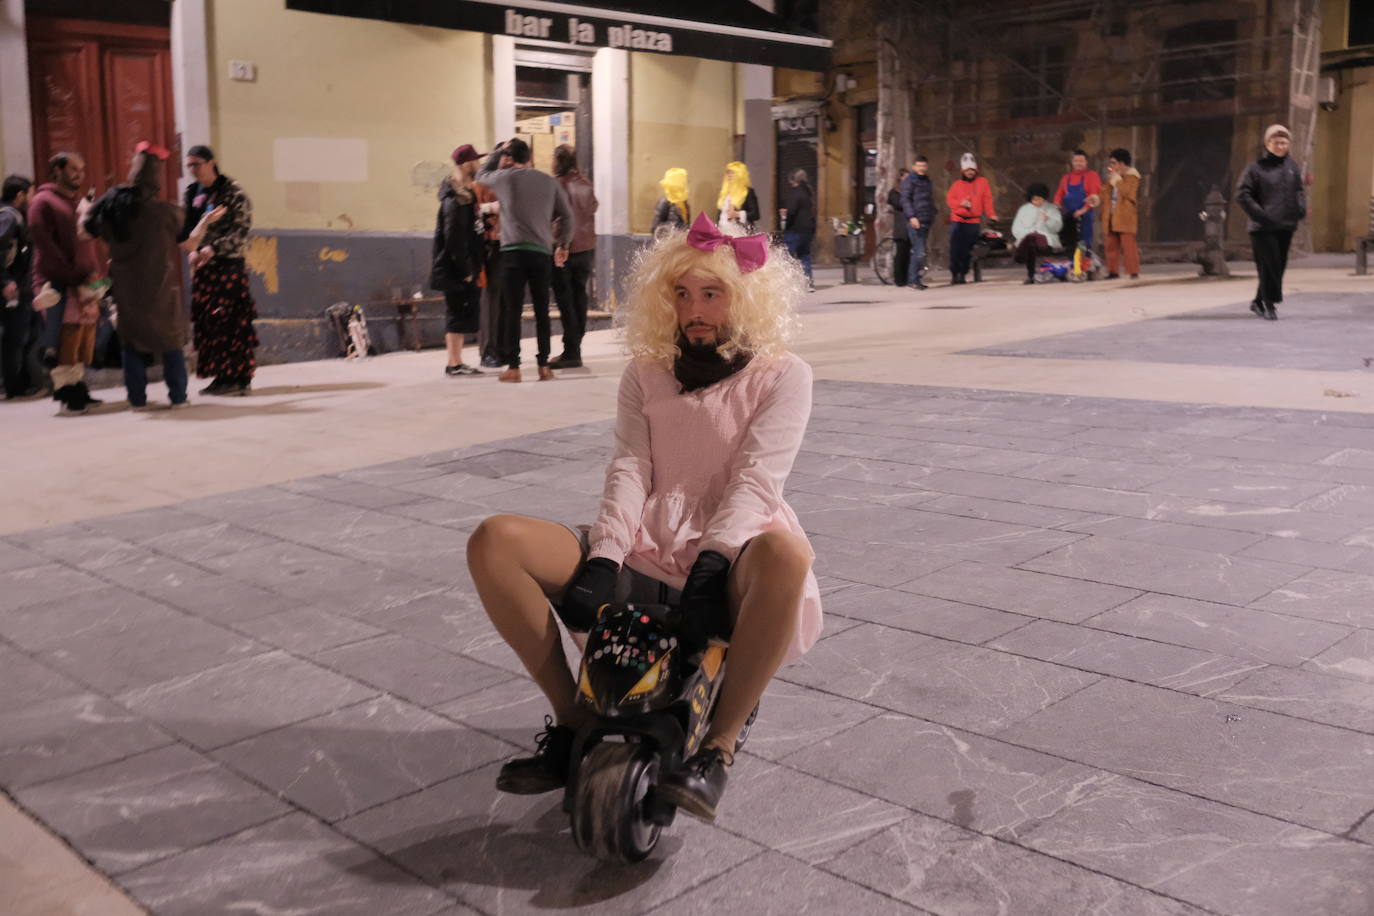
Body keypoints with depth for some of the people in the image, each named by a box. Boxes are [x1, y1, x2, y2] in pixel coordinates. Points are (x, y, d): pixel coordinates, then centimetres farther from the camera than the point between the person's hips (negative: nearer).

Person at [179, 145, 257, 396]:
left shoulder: (232, 192, -7)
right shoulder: (192, 192, 12)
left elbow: (240, 230, -12)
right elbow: (188, 227, 15)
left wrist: (213, 249, -20)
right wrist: (193, 250, -4)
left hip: (229, 264, -6)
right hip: (202, 265, 6)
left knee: (233, 320, -7)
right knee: (206, 321, 5)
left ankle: (239, 378, -1)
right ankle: (221, 376, 12)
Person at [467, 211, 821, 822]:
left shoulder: (782, 376, 4)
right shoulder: (647, 374, 14)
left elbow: (756, 478, -10)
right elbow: (630, 468, 1)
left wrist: (711, 563, -26)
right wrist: (603, 559, -17)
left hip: (726, 563, -3)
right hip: (644, 557, 4)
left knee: (785, 554, -41)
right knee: (494, 541, -17)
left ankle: (718, 749, -25)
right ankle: (573, 721, -7)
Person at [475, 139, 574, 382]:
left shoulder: (505, 177, 2)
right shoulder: (549, 181, 11)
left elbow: (481, 174, 22)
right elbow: (566, 215, 11)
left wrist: (499, 150, 29)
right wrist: (563, 244, 20)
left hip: (513, 251, -3)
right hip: (542, 252, 3)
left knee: (512, 310, 0)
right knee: (542, 310, 8)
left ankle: (513, 367, -1)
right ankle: (544, 366, 9)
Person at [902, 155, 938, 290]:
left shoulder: (928, 182, 21)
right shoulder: (909, 181, -3)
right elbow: (905, 200, -13)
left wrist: (932, 217, 21)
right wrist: (911, 217, -24)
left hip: (926, 222, 8)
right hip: (914, 222, -8)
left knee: (921, 251, 8)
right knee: (919, 252, -13)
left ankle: (915, 278, 14)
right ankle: (913, 280, -7)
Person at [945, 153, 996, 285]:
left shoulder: (982, 182, 7)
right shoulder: (957, 184, 9)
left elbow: (987, 200, 2)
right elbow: (949, 199, 6)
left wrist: (991, 214, -9)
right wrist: (960, 203, -13)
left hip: (974, 222, 0)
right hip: (958, 221, 0)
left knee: (967, 251, 1)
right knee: (955, 249, -8)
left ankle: (962, 274, 10)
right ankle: (954, 274, -1)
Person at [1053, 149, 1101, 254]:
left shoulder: (1092, 175, 2)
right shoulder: (1066, 178, 16)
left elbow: (1096, 195, -7)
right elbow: (1059, 194, 17)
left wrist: (1084, 209, -17)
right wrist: (1057, 203, -6)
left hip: (1084, 216, -5)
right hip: (1068, 217, 5)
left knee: (1083, 245, -8)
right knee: (1068, 244, 7)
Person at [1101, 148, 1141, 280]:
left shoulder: (1131, 176, -2)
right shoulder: (1111, 178, 19)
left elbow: (1128, 193, -17)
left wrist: (1117, 180, -13)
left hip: (1125, 218, -7)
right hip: (1112, 218, 7)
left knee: (1128, 245, -11)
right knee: (1111, 245, 5)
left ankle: (1134, 271, -10)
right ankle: (1112, 271, 11)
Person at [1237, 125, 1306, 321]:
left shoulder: (1292, 167, 11)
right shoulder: (1256, 168, -5)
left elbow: (1299, 191, 21)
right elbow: (1242, 194, -8)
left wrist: (1301, 208, 1)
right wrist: (1259, 214, -16)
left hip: (1285, 227, 6)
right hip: (1263, 228, -5)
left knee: (1279, 266, 9)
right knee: (1269, 266, -9)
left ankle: (1258, 301, 22)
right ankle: (1269, 304, -2)